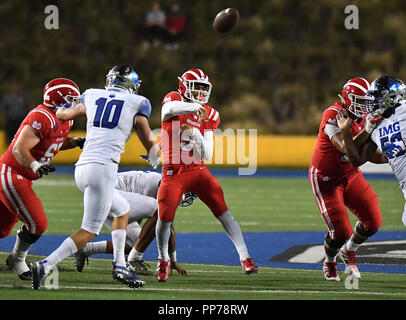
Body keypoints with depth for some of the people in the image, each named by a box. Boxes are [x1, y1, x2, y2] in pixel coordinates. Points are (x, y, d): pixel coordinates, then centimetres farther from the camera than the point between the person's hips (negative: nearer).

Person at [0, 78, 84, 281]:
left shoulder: (64, 122, 8)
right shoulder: (42, 118, -22)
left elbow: (58, 142, 28)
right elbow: (19, 149, -27)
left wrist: (77, 142, 10)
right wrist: (35, 166, -42)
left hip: (22, 178, 10)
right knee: (37, 224, -11)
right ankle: (17, 260, 11)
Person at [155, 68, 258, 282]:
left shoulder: (208, 116, 5)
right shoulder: (174, 100, -2)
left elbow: (207, 155, 1)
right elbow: (169, 109, -30)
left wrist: (196, 134, -14)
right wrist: (195, 106, -36)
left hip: (198, 170, 2)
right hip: (173, 173, -2)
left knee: (223, 211, -10)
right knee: (165, 218, -11)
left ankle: (244, 257, -8)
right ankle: (163, 260, 14)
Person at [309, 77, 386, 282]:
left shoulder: (362, 119, 0)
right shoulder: (333, 116, -23)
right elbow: (345, 148, -35)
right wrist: (368, 129, -40)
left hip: (350, 175, 7)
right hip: (325, 178, -7)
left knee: (373, 222, -2)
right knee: (340, 232, -13)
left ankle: (348, 253, 28)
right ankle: (329, 263, 21)